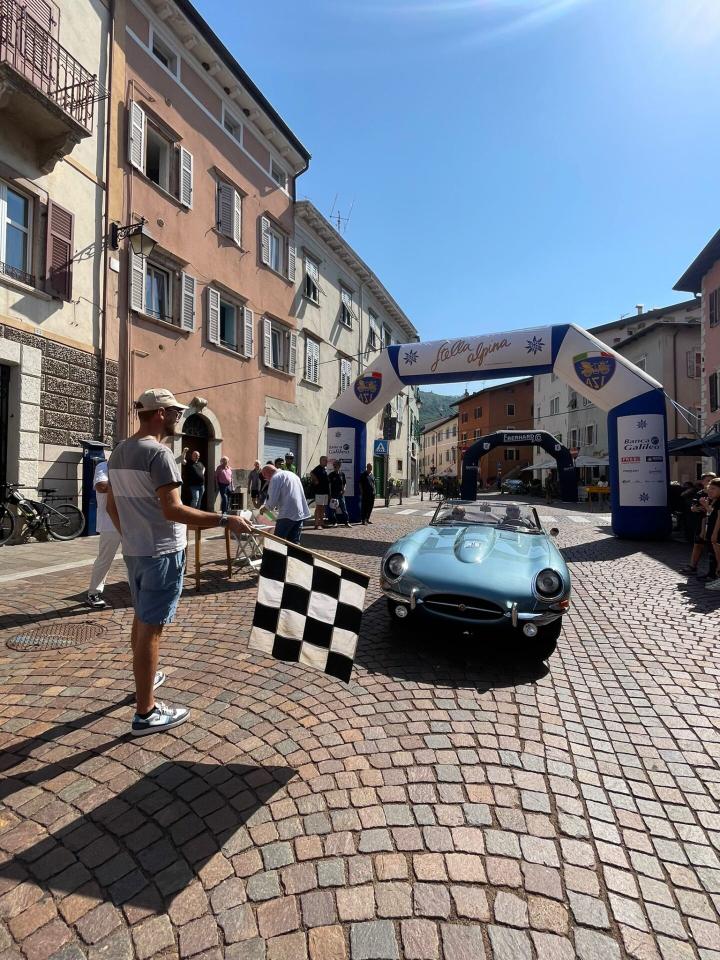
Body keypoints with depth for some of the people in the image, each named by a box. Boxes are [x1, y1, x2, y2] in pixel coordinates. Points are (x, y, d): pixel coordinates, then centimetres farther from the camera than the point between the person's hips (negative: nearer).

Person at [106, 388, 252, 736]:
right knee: (151, 628, -2)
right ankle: (145, 714, 9)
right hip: (161, 553, -9)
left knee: (141, 619, 23)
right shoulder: (158, 453, -20)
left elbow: (111, 506, 15)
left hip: (133, 550, 9)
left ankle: (145, 678, 43)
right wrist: (226, 520, -27)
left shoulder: (119, 451, 9)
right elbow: (173, 511, -27)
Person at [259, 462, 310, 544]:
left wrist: (265, 508, 8)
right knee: (294, 542, 11)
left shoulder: (275, 477, -5)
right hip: (301, 513, 8)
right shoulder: (292, 474, 22)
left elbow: (273, 499, -10)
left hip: (288, 514, -8)